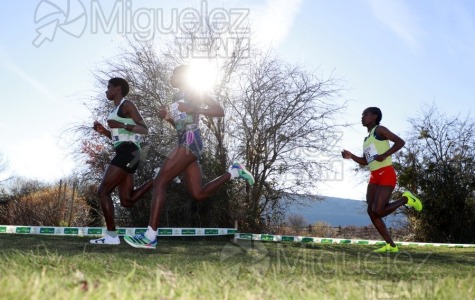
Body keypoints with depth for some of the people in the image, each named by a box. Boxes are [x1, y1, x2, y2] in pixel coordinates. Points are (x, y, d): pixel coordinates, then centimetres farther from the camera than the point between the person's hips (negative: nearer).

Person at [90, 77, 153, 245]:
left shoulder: (126, 105, -2)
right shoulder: (116, 109, 26)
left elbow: (145, 130, -9)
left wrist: (121, 125, -20)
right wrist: (103, 131, 13)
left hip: (128, 152, -10)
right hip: (125, 154, 10)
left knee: (103, 191, -12)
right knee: (126, 201, 3)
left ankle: (111, 236, -14)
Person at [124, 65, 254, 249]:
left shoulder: (193, 92, 1)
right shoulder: (177, 97, 25)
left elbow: (220, 111, -6)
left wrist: (193, 109, -15)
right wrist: (167, 117, 12)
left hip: (190, 142, -10)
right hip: (185, 144, 10)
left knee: (160, 182, -16)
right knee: (198, 194, 8)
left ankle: (150, 237, -19)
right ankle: (233, 172, 17)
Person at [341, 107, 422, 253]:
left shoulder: (380, 129, -2)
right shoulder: (366, 138, 22)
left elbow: (400, 142, -12)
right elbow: (365, 161, 23)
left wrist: (384, 155, -20)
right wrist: (351, 156, 7)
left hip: (386, 174, -8)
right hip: (374, 177, 9)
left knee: (377, 211, -17)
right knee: (371, 212, -3)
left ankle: (406, 199, 6)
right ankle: (391, 245, 3)